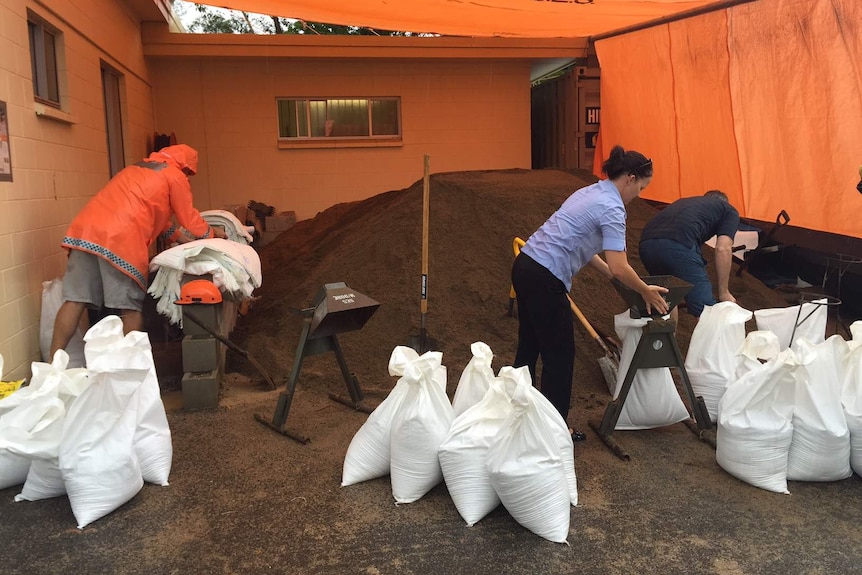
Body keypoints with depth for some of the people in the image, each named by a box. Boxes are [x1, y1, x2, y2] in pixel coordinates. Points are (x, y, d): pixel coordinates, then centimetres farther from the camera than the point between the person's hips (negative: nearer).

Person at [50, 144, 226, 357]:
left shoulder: (136, 169, 34)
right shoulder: (175, 177, 11)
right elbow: (189, 218, 18)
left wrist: (179, 237, 49)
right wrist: (211, 233, 35)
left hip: (85, 229, 7)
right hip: (121, 240, -7)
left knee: (75, 301, 3)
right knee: (131, 308, 0)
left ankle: (53, 362, 0)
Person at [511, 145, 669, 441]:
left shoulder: (592, 192, 15)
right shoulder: (611, 207, -13)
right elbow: (619, 268, -19)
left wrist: (610, 274, 26)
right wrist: (646, 292, -2)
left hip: (526, 266, 10)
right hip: (544, 280, -10)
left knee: (529, 345, 21)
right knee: (559, 354, 5)